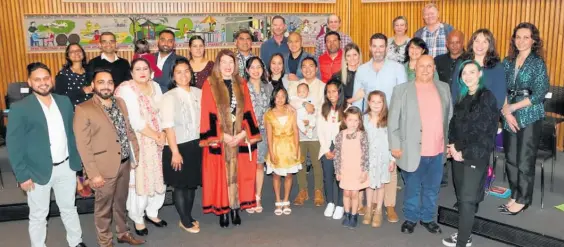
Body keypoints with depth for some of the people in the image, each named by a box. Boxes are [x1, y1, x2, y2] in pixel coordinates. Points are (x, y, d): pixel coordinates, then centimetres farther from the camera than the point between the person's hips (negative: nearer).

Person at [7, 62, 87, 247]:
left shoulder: (64, 101, 4)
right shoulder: (19, 108, -10)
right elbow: (13, 145, -10)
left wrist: (77, 160, 7)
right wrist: (22, 175, -13)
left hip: (66, 167, 4)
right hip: (38, 171, -4)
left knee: (69, 209, 19)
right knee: (38, 216, 12)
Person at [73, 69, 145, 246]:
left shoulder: (120, 103, 7)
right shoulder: (83, 110, -13)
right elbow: (83, 145, -16)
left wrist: (135, 155, 7)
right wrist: (93, 173, -18)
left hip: (124, 163, 6)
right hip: (105, 166, -6)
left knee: (121, 202, 22)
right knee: (104, 207, 11)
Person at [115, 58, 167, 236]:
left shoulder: (155, 86, 7)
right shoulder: (127, 90, -13)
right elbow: (136, 122, -19)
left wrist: (162, 134, -10)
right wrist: (156, 136, -13)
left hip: (158, 141, 6)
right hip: (138, 143, -6)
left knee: (158, 178, 13)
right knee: (139, 180, 1)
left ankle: (152, 213, 34)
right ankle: (138, 219, 22)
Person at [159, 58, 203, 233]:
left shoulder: (199, 93, 3)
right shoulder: (169, 97, -8)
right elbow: (168, 127, -13)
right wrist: (175, 152, -16)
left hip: (196, 145, 4)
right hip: (178, 147, -4)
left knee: (192, 184, 14)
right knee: (180, 185, 7)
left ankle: (187, 218, 31)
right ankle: (186, 221, 23)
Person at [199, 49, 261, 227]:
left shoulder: (241, 84, 9)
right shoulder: (209, 84, -3)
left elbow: (248, 112, 6)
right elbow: (208, 114, -7)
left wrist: (243, 133, -7)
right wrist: (222, 135, -13)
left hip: (241, 138, 3)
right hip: (219, 139, -3)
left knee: (238, 173, 6)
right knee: (221, 175, 2)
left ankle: (235, 209, 17)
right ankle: (222, 211, 13)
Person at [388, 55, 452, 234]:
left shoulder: (444, 88, 8)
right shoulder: (402, 90, -4)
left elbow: (450, 117, 11)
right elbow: (393, 121, -4)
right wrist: (395, 146, -7)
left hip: (437, 151, 3)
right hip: (413, 150, -3)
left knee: (432, 188, 16)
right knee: (412, 188, 11)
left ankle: (428, 218, 34)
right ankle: (411, 218, 30)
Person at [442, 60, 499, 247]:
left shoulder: (487, 97, -9)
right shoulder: (462, 97, 12)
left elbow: (485, 130, -14)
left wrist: (465, 152, -11)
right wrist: (453, 145, -2)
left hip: (476, 156, -6)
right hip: (459, 153, 6)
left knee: (467, 199, -5)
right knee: (461, 197, 11)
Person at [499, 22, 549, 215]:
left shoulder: (538, 63, -5)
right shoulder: (508, 62, 7)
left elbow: (539, 94, -11)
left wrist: (512, 107, -12)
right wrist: (506, 112, -9)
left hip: (530, 117, -4)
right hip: (509, 117, 4)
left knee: (525, 161, 2)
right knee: (510, 159, 9)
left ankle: (523, 200, 16)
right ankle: (515, 195, 24)